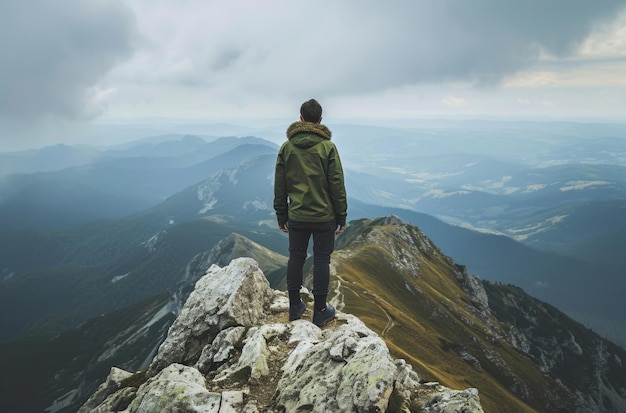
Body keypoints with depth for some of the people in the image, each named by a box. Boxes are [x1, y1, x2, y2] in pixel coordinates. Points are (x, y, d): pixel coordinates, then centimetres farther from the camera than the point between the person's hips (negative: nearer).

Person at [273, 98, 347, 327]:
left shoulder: (286, 147, 1)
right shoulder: (327, 146, -8)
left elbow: (279, 186, 4)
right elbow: (337, 184, -8)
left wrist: (281, 215, 13)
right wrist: (342, 216, 1)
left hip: (297, 216, 3)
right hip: (324, 216, -2)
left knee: (296, 258, 13)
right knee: (321, 260, 5)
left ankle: (295, 306, 23)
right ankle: (320, 311, 12)